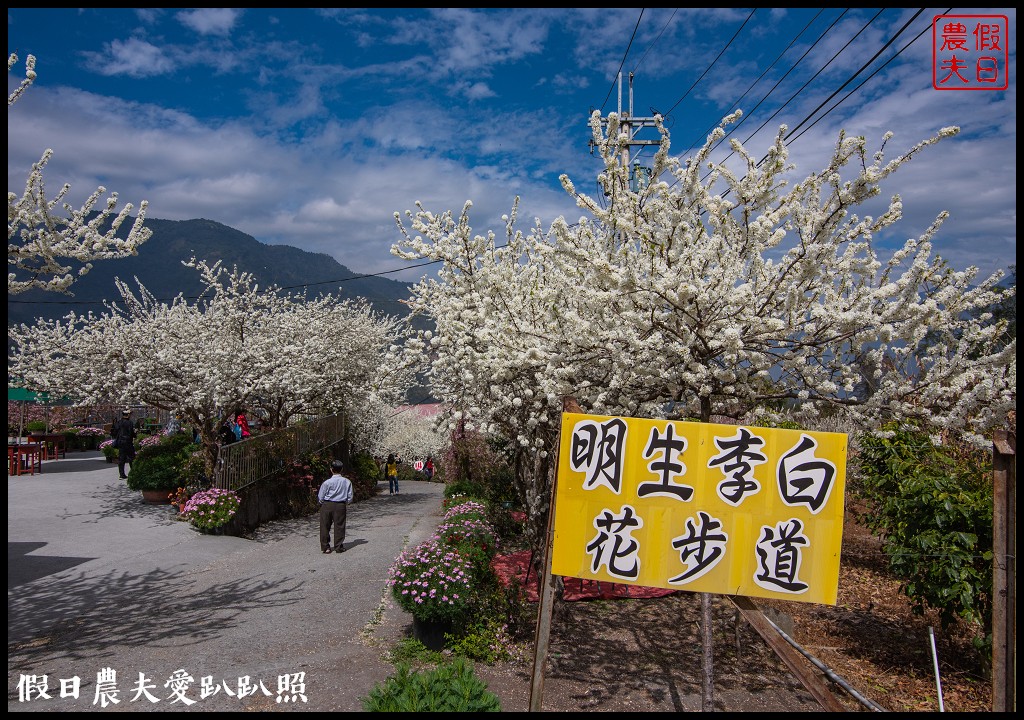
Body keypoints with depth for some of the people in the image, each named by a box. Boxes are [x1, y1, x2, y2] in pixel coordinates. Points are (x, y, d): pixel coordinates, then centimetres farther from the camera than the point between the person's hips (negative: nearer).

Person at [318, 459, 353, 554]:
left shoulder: (327, 482, -11)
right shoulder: (347, 482, -4)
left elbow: (320, 497, -3)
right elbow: (350, 497, 2)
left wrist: (322, 503, 16)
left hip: (327, 506, -1)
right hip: (341, 506, 2)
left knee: (325, 526, 10)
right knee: (339, 526, 10)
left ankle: (325, 547, 15)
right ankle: (339, 547, 14)